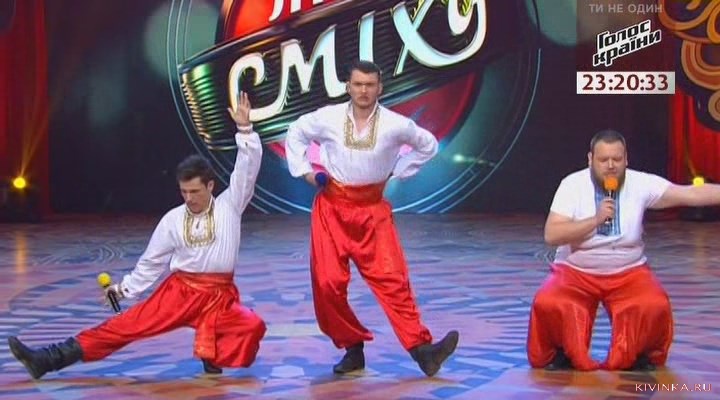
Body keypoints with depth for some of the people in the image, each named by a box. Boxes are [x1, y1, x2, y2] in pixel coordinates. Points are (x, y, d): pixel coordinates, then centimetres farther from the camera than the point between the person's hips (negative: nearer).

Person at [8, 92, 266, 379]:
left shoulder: (228, 207, 0)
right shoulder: (173, 220, 4)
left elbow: (248, 168, -8)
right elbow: (151, 262, 13)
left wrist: (244, 129, -18)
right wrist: (125, 288, 7)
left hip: (218, 297, -1)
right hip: (179, 291, 1)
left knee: (253, 327, -30)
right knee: (127, 325, -12)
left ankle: (214, 354, -2)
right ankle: (48, 360, -16)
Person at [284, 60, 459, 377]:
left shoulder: (396, 125, -7)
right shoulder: (328, 118, -5)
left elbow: (428, 145, 12)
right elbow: (296, 133, 15)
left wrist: (397, 171, 6)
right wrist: (304, 171, 7)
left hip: (373, 209, -1)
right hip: (332, 207, 1)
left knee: (392, 279, -11)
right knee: (328, 282, -2)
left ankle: (421, 349, -13)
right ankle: (352, 349, 13)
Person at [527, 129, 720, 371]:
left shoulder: (641, 184, -8)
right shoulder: (572, 184, -12)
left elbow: (690, 194, -16)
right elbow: (551, 235, -20)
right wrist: (595, 220, -28)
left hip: (628, 272, 1)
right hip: (576, 271, -1)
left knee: (655, 307, -26)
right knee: (548, 305, -28)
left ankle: (637, 356, 3)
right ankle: (565, 354, 2)